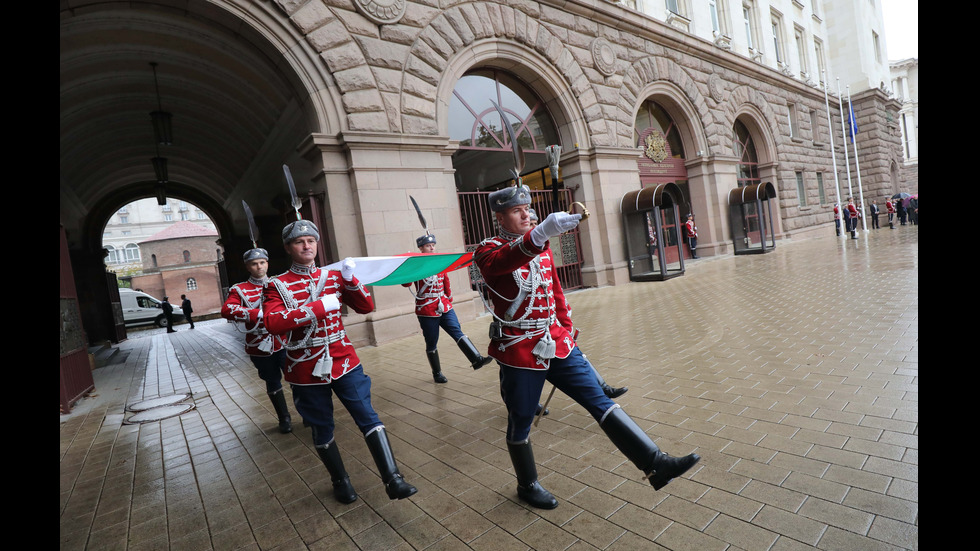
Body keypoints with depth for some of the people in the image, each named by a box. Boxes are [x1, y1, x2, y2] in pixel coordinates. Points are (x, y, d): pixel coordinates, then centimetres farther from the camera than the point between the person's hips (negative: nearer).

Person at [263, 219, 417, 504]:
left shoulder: (334, 276, 5)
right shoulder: (277, 285, -4)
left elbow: (366, 307, 2)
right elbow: (273, 324, -21)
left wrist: (350, 279, -13)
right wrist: (318, 306, -26)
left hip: (344, 362, 2)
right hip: (306, 371, -1)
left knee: (368, 417, -5)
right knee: (322, 430, 12)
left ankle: (393, 479, -1)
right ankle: (341, 481, 34)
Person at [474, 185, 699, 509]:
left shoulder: (543, 248, 14)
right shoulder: (488, 251, -8)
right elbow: (503, 261, -33)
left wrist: (566, 326, 20)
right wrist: (540, 233, -50)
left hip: (557, 342, 5)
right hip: (518, 351, -5)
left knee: (599, 400, 1)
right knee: (521, 422, 10)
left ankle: (656, 464, 4)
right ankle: (527, 486, 31)